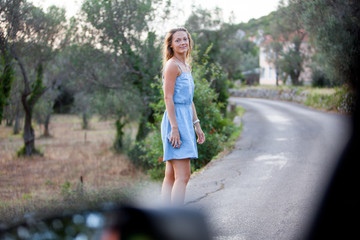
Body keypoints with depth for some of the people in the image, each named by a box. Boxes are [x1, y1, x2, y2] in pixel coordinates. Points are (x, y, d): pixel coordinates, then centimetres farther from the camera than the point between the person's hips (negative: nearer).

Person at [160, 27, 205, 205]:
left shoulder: (186, 66, 19)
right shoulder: (172, 65, -9)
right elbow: (168, 97, -15)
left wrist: (196, 125, 19)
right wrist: (174, 128, -20)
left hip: (185, 120, 10)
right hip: (175, 119, -10)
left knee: (171, 176, 9)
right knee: (183, 175, -13)